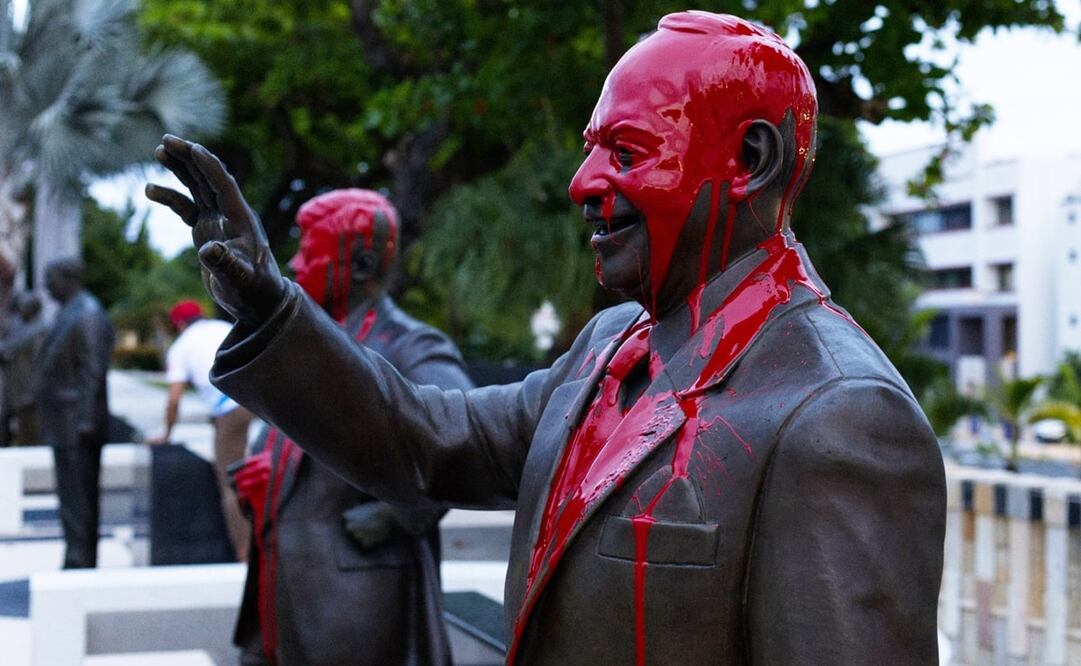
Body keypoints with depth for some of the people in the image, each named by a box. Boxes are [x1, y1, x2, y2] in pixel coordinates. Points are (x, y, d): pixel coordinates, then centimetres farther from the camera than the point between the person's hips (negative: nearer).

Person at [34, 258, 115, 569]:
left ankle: (79, 561, -5)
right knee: (77, 498, 14)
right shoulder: (69, 312, 17)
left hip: (76, 426, -10)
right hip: (66, 426, 10)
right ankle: (83, 562, 20)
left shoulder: (87, 315, -15)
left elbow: (92, 371, -20)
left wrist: (85, 421, -24)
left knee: (77, 499, -7)